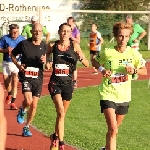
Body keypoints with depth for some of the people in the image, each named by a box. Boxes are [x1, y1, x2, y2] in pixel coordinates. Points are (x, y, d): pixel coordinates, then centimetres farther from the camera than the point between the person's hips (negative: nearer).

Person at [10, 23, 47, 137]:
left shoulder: (44, 46, 1)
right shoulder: (24, 44, -6)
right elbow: (12, 55, 9)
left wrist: (45, 61, -6)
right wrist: (18, 65, -7)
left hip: (38, 78, 3)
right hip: (26, 77, -3)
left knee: (34, 105, 5)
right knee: (28, 101, -22)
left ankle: (27, 127, 23)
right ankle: (22, 110, 15)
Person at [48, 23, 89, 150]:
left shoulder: (74, 45, -5)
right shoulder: (53, 45, -2)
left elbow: (87, 64, -6)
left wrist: (81, 57, -27)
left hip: (68, 83, 1)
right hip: (55, 82, -1)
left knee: (62, 114, 14)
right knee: (61, 112, -18)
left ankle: (56, 137, 38)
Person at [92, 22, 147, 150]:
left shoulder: (133, 53, -5)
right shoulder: (107, 52, -9)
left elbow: (144, 71, 3)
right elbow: (94, 62, 9)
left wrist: (134, 70, -17)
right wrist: (102, 69, -11)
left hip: (124, 96, 3)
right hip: (108, 95, -3)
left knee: (114, 129, 20)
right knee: (113, 130, -17)